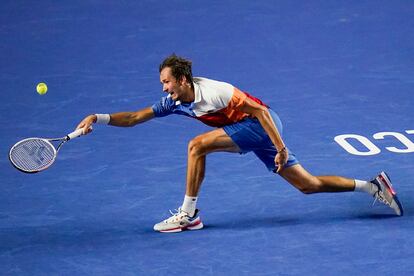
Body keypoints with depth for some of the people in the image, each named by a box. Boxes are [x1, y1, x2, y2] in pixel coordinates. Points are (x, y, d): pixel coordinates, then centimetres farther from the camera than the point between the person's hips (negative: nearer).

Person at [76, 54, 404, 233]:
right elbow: (136, 117, 3)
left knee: (198, 145, -19)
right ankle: (373, 186, 15)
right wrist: (99, 118, -10)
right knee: (308, 185, 8)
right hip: (249, 131, 9)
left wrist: (280, 147, -24)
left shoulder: (212, 92, -24)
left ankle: (189, 215, -12)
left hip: (261, 124, -9)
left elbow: (260, 110, -23)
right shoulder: (173, 102, 0)